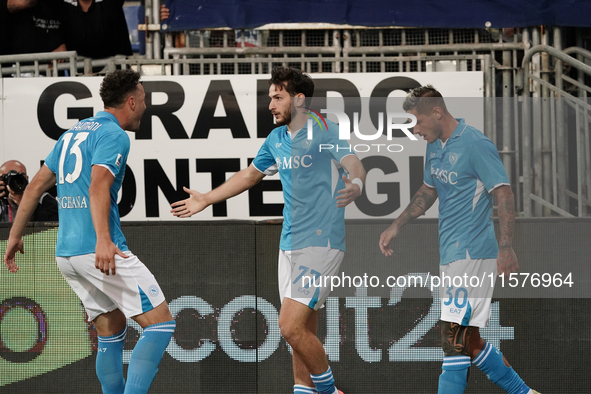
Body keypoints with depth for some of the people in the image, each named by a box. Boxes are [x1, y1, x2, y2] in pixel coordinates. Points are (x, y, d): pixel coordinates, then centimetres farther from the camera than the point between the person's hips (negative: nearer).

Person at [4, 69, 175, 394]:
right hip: (98, 250, -9)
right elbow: (98, 187, -22)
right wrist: (103, 240, -34)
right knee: (160, 323, -7)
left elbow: (36, 185, 23)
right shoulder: (113, 135, -6)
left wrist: (15, 235, 29)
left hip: (65, 254, 9)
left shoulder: (73, 133, 20)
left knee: (111, 333, 15)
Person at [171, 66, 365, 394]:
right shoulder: (276, 139, 13)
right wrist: (206, 199, 34)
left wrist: (355, 186, -48)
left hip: (321, 242, -7)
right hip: (290, 244, 7)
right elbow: (250, 175, 29)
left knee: (290, 325, -17)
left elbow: (354, 165, -25)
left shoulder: (324, 131, -10)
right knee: (303, 332, 8)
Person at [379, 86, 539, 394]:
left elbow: (504, 194, -17)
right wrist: (396, 227, 24)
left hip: (473, 254, -9)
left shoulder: (475, 145, -14)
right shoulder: (435, 146, 13)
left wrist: (505, 248, -24)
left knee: (454, 341, -11)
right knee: (468, 342, 11)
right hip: (451, 254, 9)